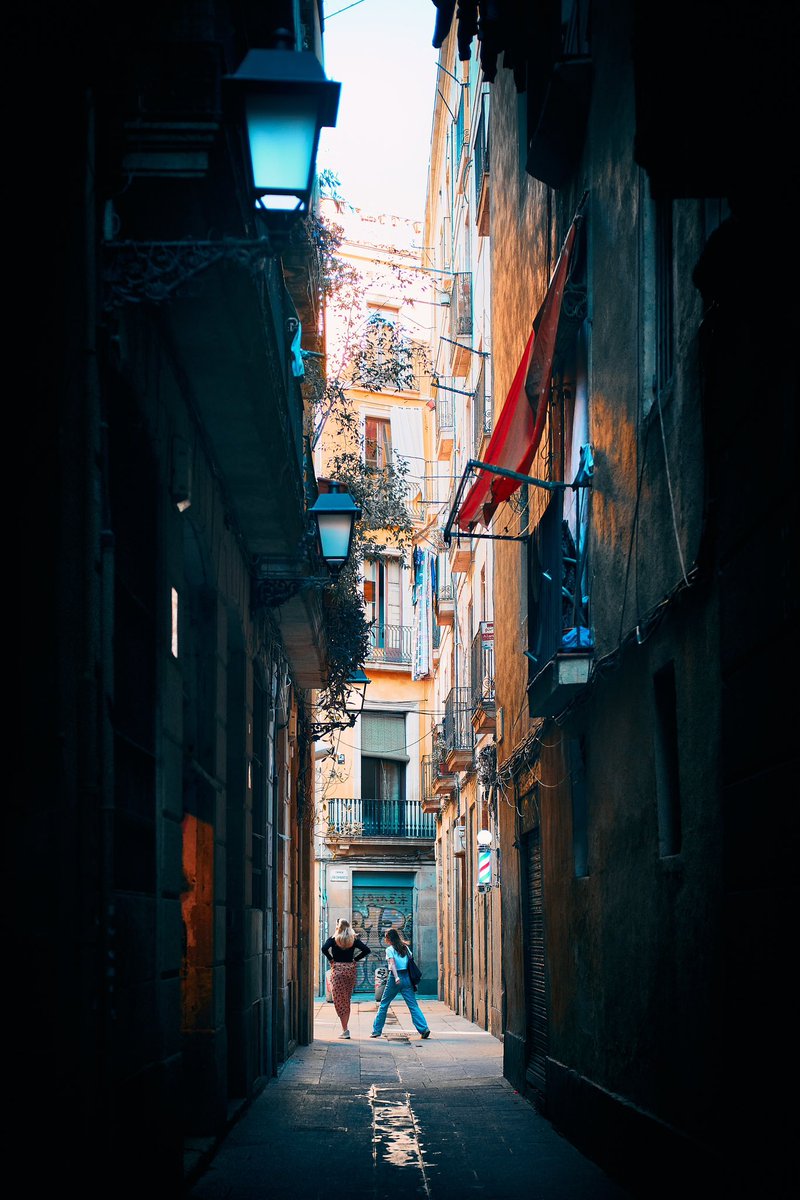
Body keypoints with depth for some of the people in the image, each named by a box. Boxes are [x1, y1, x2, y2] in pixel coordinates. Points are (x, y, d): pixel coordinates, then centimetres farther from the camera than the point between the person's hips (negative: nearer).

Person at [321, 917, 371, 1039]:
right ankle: (345, 1028, 15)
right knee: (347, 1000, 13)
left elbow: (324, 949, -19)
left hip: (337, 970, -3)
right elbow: (367, 950, -3)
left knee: (339, 1001, -2)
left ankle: (345, 1030, -9)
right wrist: (355, 959, 4)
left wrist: (331, 959, -4)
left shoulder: (333, 939, -3)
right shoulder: (354, 940, 4)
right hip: (350, 969, 3)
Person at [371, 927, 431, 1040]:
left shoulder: (390, 949, -2)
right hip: (407, 977, 4)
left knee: (384, 1004, 10)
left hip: (395, 978, -4)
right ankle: (424, 1029, -15)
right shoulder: (405, 947, 12)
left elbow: (392, 963, -15)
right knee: (413, 1005, -1)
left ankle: (377, 1030, 15)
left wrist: (396, 977, -28)